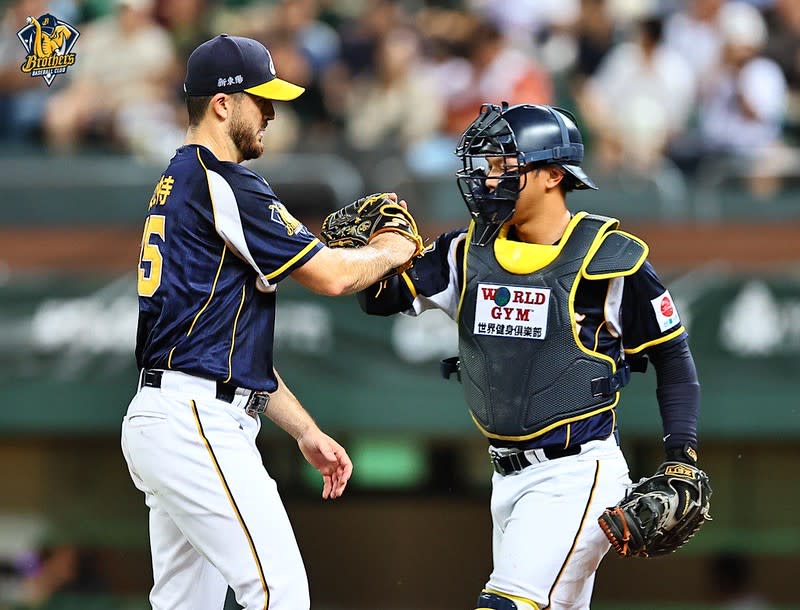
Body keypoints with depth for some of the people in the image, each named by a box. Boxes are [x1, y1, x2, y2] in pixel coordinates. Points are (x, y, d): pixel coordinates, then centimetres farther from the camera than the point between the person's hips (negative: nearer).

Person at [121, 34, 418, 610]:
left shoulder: (179, 183, 22)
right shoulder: (224, 183, -10)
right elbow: (332, 276, -9)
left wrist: (307, 432, 21)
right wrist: (391, 249, 13)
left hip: (157, 424, 11)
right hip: (196, 421, -11)